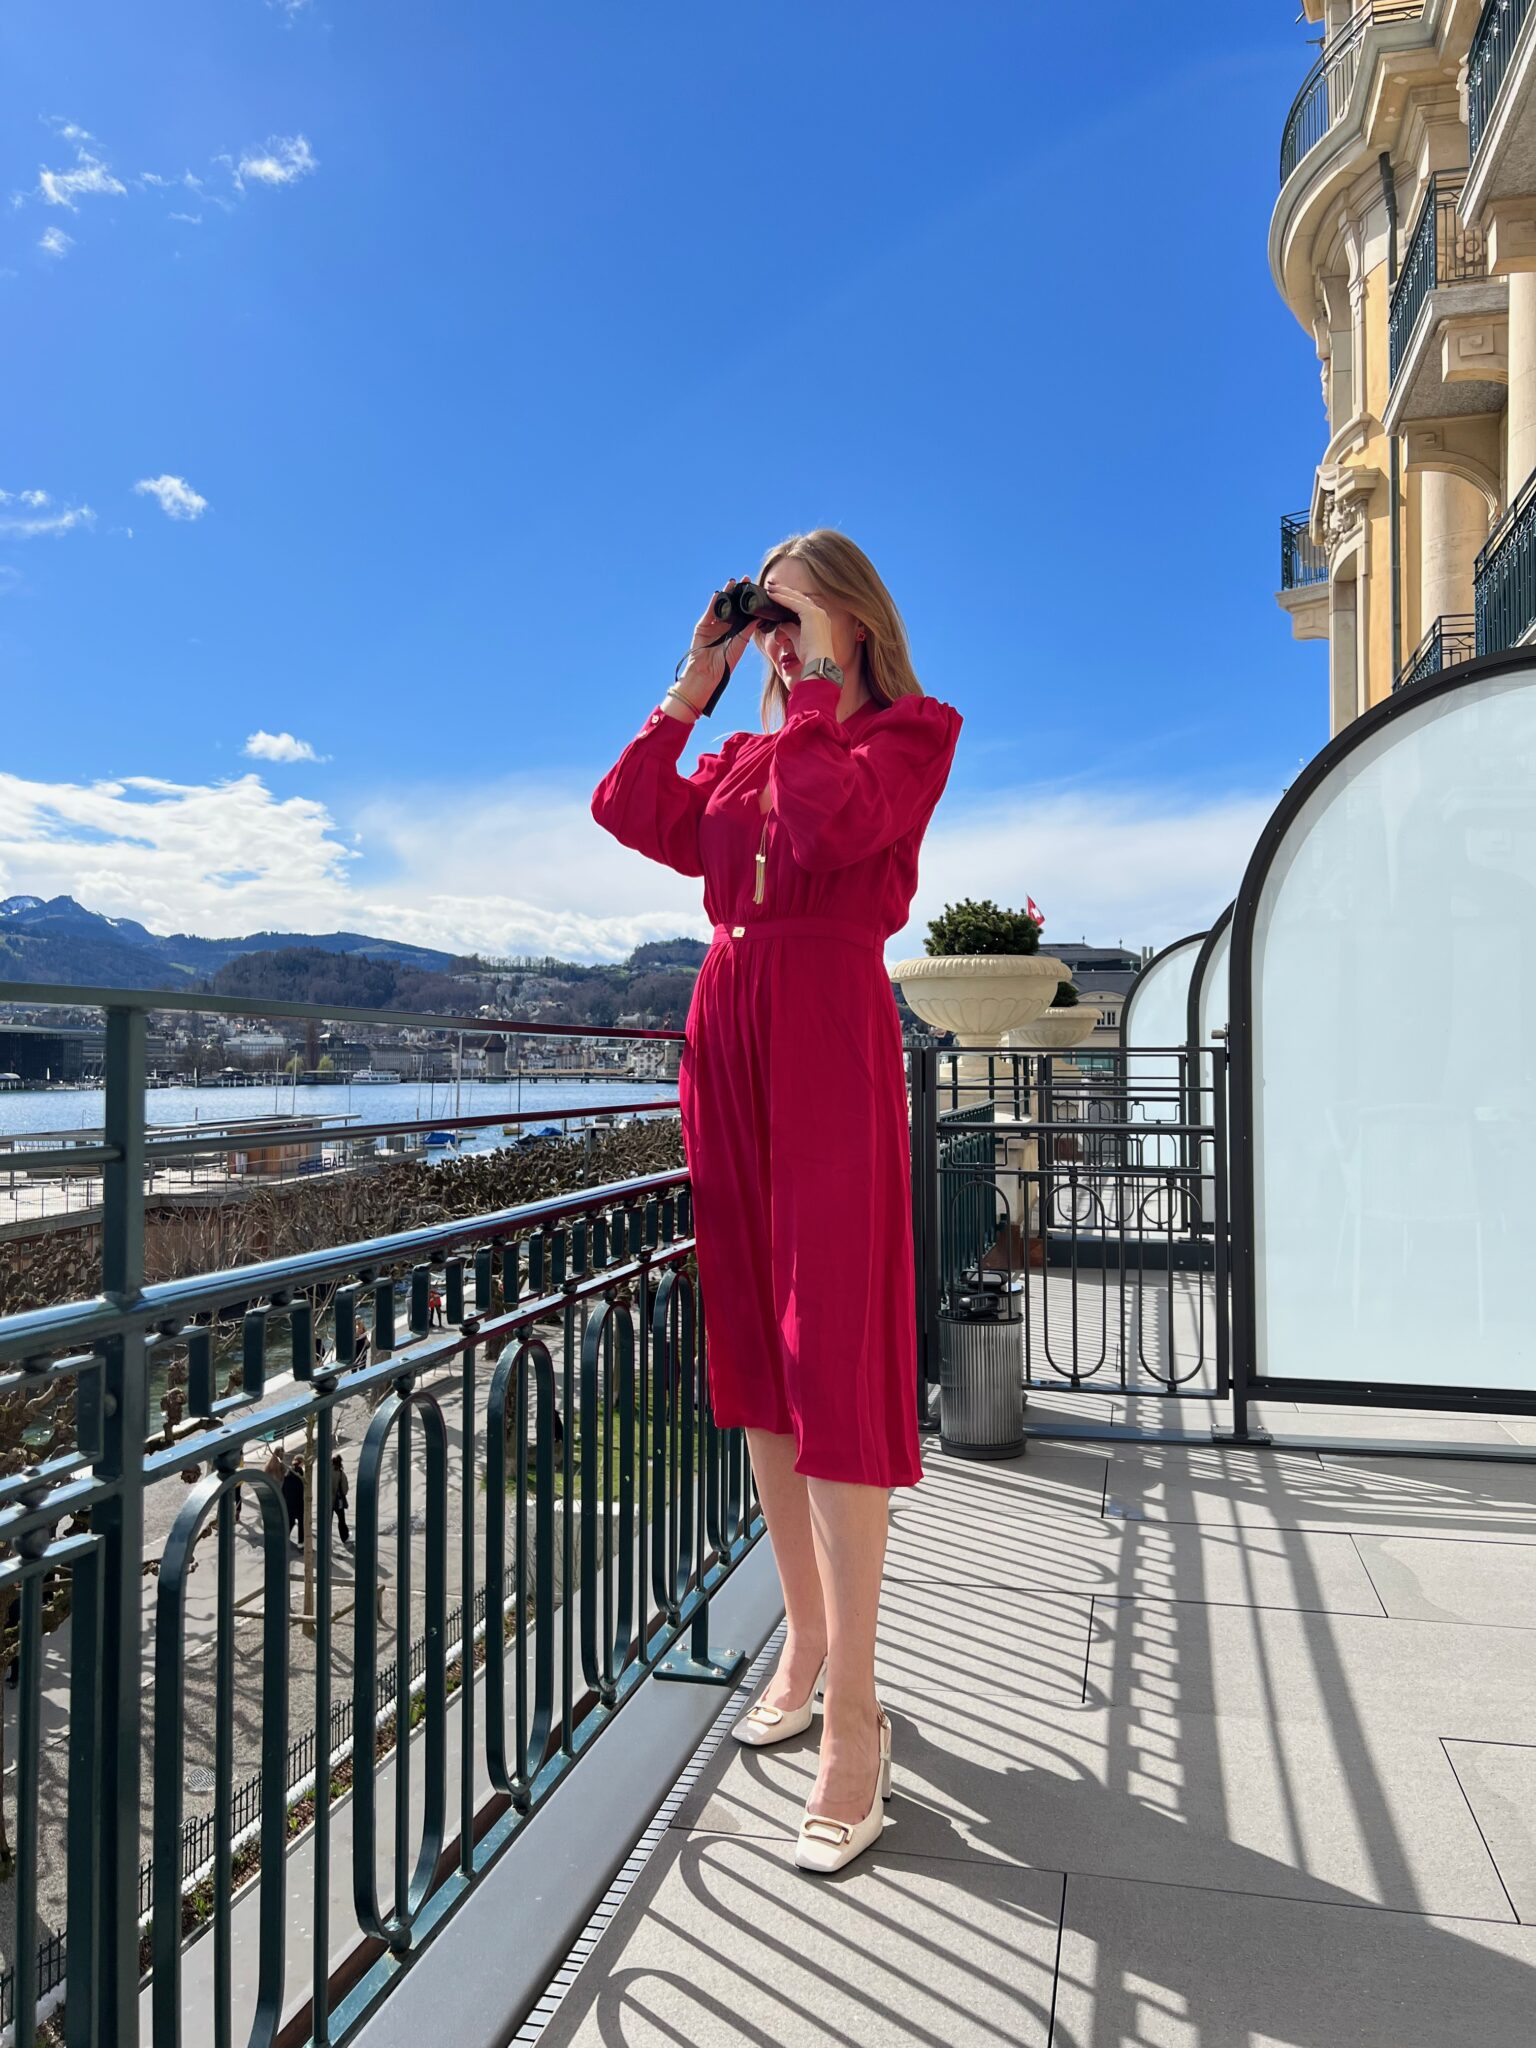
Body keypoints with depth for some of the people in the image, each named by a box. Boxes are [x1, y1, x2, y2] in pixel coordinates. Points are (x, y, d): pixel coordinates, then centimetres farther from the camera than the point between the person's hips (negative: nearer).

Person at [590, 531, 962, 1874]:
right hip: (726, 1036, 7)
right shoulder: (746, 754, 21)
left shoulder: (909, 734, 4)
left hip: (831, 1036, -7)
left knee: (833, 1358, -9)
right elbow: (633, 815, 9)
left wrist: (815, 680, -4)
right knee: (756, 1353, 10)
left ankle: (854, 1712, -1)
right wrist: (694, 686, 12)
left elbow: (830, 820, -15)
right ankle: (807, 1640, 24)